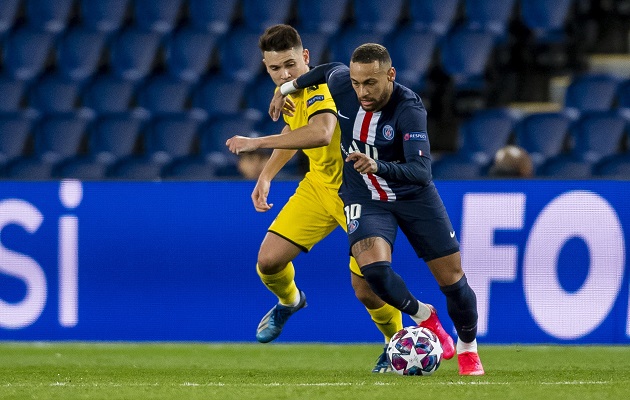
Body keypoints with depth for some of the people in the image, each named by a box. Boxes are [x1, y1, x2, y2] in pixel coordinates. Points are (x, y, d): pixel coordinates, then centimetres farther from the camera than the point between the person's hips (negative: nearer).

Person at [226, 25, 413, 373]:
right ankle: (289, 302, 30)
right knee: (269, 260, -5)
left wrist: (256, 142, -47)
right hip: (319, 185, 7)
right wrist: (266, 176, 13)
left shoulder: (320, 90, -29)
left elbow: (320, 134, -51)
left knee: (364, 288, -11)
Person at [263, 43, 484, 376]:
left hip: (413, 195, -2)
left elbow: (421, 171, -41)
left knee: (453, 279, 1)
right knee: (374, 267, -26)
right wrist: (286, 88, 20)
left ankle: (468, 347, 31)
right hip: (364, 199, 2)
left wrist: (378, 167, -58)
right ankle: (422, 317, 4)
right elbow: (329, 70, 9)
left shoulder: (409, 110, -30)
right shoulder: (340, 83, -18)